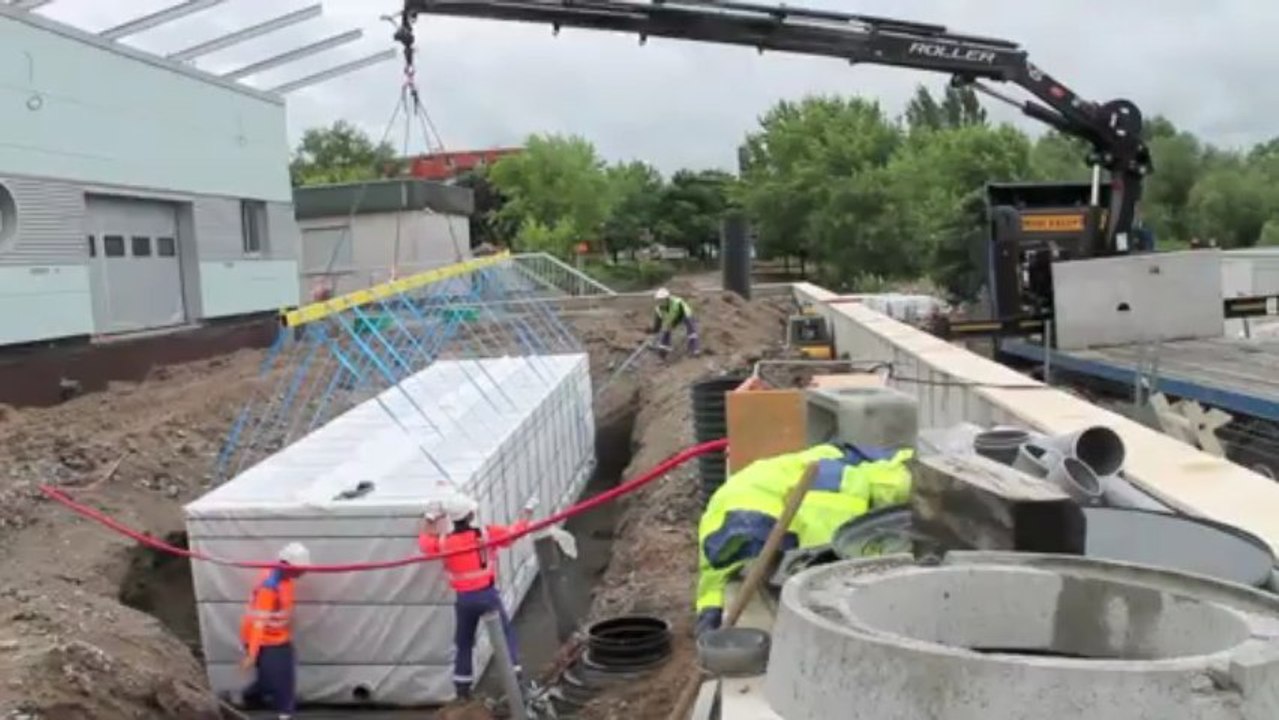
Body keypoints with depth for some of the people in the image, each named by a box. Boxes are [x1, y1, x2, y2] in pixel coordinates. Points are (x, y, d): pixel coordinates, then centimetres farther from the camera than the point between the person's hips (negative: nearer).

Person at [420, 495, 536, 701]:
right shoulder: (486, 533, -9)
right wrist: (527, 512, 18)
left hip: (464, 598, 2)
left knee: (463, 643, 16)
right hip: (487, 594, -2)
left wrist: (429, 518, 21)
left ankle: (462, 688, 20)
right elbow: (514, 531, 4)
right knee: (506, 633, 11)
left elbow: (424, 541, 17)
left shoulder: (443, 541, -4)